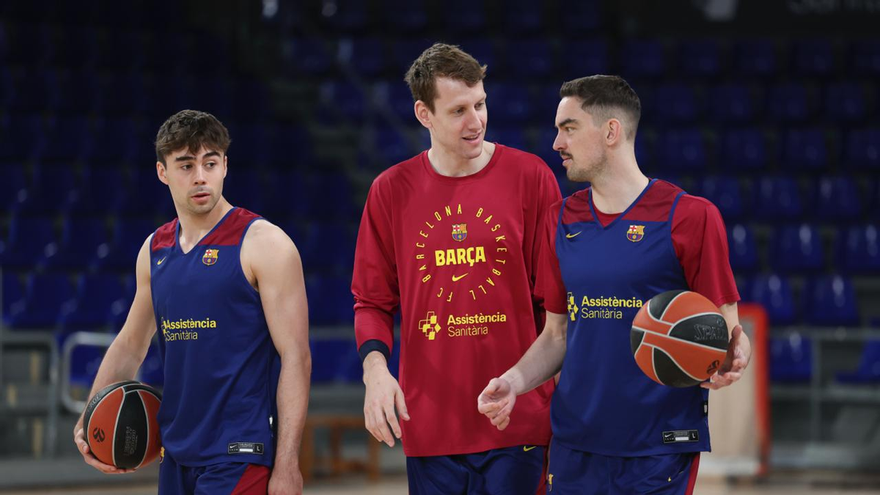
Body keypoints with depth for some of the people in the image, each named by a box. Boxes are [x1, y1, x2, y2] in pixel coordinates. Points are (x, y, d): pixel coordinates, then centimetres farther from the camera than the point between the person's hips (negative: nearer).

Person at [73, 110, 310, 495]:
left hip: (238, 459, -7)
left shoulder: (263, 244, -8)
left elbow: (295, 357, -11)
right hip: (176, 457, 7)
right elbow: (131, 343, 24)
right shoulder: (155, 250, 11)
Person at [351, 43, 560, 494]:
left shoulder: (530, 177, 1)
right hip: (428, 425, 2)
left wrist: (565, 393, -4)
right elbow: (372, 300, 10)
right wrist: (375, 368, -9)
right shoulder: (391, 190, 6)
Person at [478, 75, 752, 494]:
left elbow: (725, 330, -4)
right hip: (575, 444, 5)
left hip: (660, 449, -5)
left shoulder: (690, 217, -6)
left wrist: (730, 360, -26)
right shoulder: (562, 220, 10)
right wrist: (514, 381, -3)